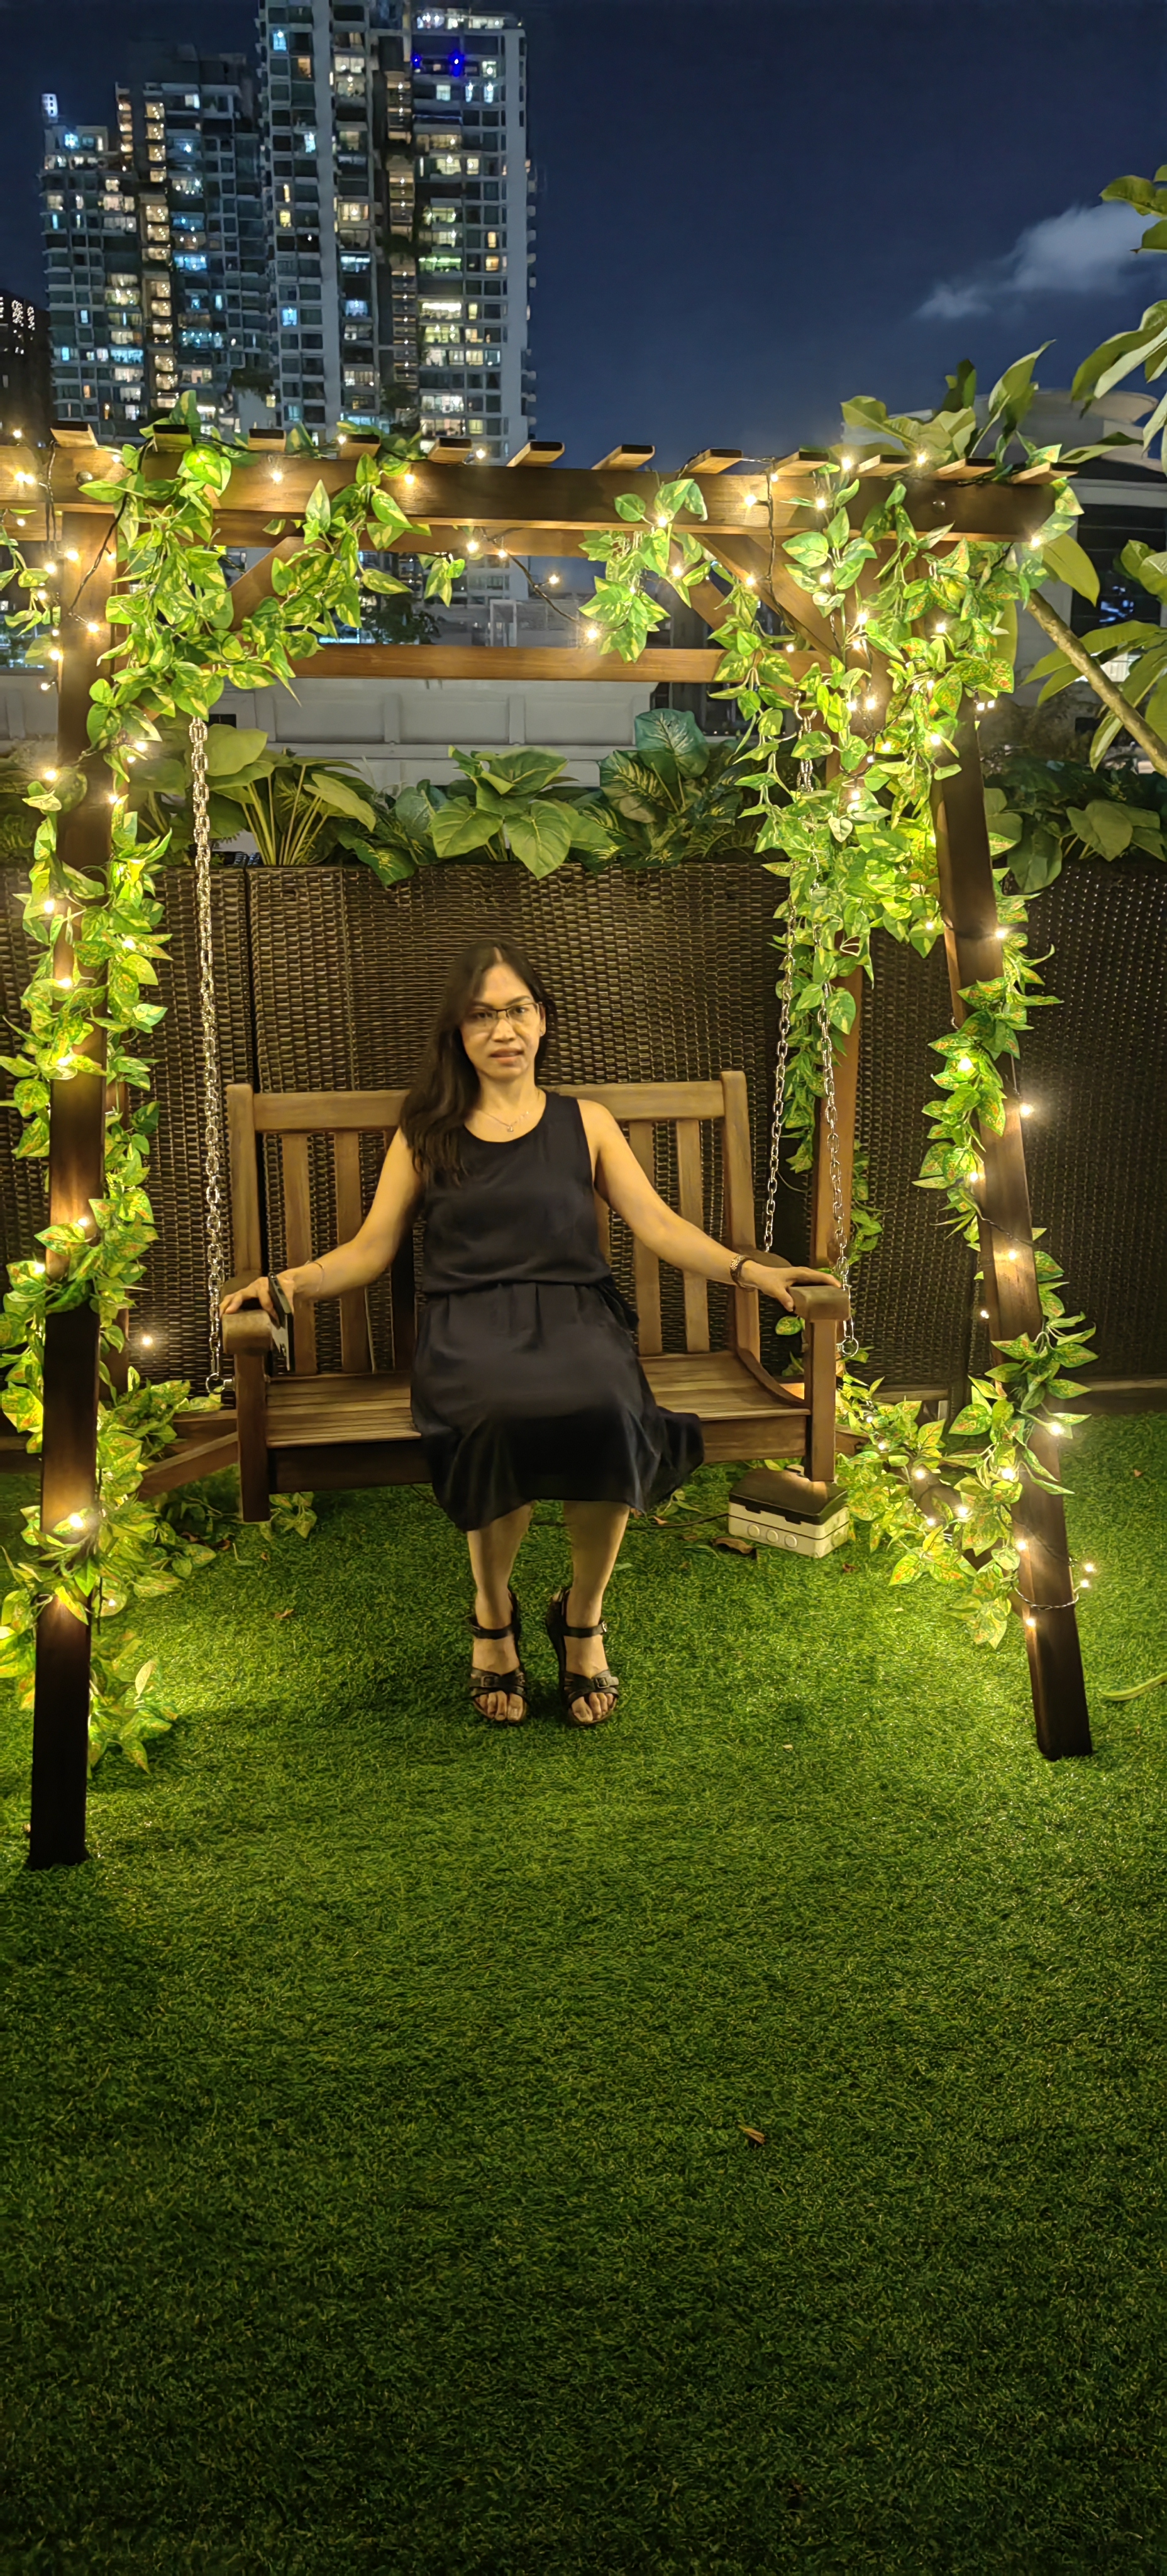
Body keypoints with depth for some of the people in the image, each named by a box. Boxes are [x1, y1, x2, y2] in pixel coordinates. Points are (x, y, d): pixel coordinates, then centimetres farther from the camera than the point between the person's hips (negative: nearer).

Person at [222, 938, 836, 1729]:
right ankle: (494, 1619, -10)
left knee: (609, 1410, -36)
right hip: (470, 1323, 0)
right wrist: (289, 1282, -5)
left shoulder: (586, 1123, 19)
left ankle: (584, 1618, -10)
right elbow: (370, 1251, 14)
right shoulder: (426, 1134, 19)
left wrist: (749, 1270, -8)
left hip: (575, 1312, 1)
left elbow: (659, 1225, 8)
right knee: (502, 1414, -37)